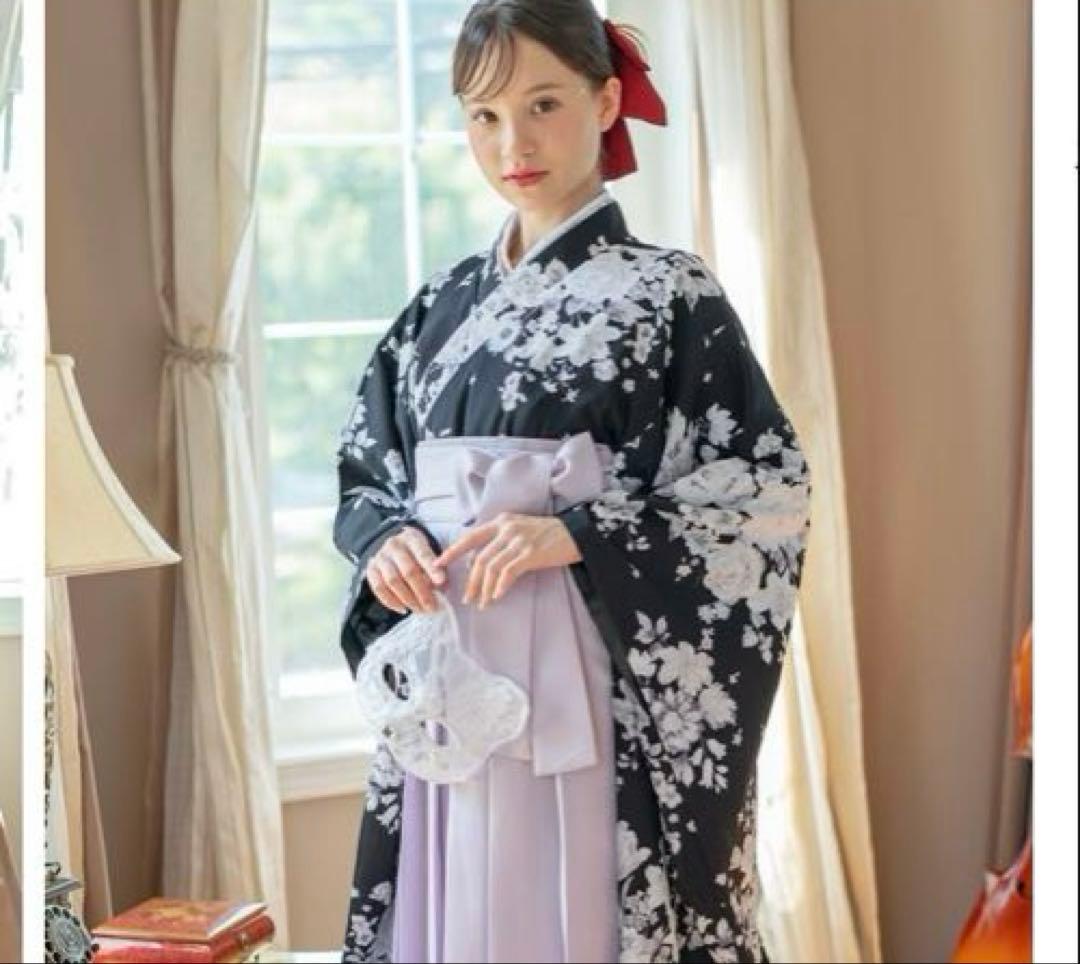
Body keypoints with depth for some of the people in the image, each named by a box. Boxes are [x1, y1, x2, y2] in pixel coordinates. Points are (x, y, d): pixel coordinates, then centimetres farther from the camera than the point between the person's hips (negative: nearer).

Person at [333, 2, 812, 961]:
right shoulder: (441, 305, 13)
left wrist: (577, 535, -18)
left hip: (596, 688, -4)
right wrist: (385, 541, -6)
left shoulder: (668, 291, -3)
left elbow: (770, 493, -9)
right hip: (447, 684, 5)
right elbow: (364, 478, 17)